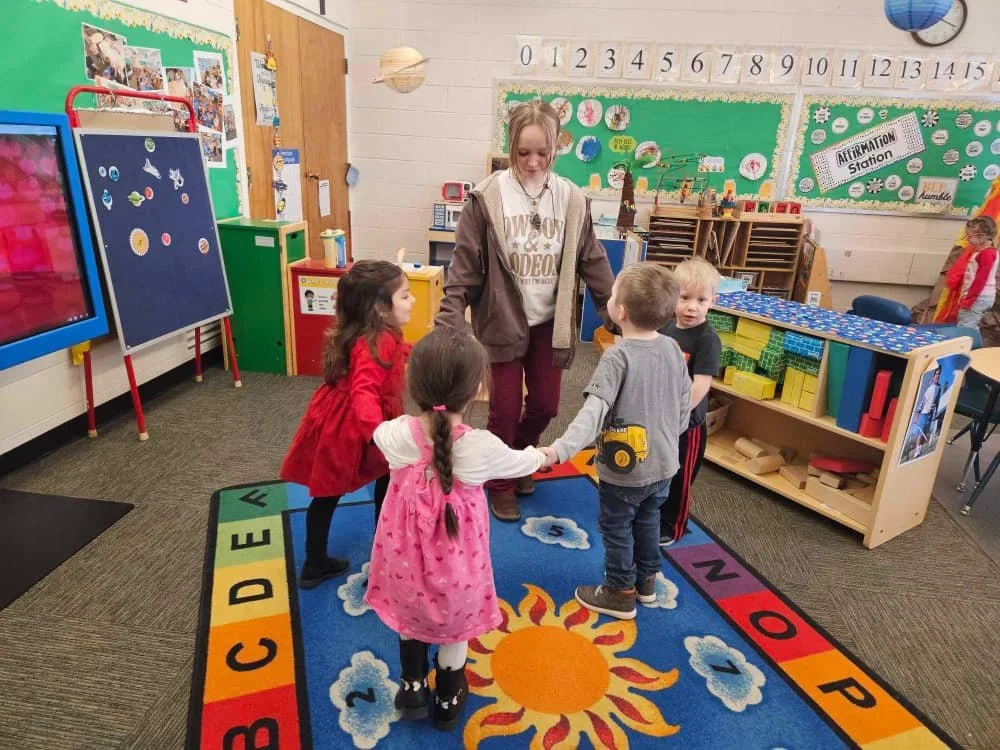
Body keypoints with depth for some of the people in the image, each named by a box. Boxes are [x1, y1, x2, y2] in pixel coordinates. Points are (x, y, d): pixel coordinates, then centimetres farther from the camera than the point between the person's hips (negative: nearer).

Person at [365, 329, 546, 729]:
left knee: (411, 616, 30)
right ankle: (448, 700, 48)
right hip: (455, 569, -1)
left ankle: (413, 687, 49)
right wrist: (542, 455, 21)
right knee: (454, 627, 25)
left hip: (407, 563, 2)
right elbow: (521, 462, -2)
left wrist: (419, 417, 24)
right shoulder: (482, 447, -25)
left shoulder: (395, 435, -21)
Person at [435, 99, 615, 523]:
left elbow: (593, 264, 4)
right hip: (502, 321, -3)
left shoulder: (572, 199, -2)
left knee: (545, 405, 11)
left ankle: (518, 458, 41)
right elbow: (464, 267, -10)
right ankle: (499, 482, 28)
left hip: (549, 322, 3)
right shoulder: (487, 197, -11)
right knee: (505, 408, 3)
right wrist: (448, 324, -16)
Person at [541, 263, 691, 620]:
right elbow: (685, 404, 5)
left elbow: (595, 409, -35)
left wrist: (562, 448, -43)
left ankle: (620, 594, 29)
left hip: (624, 469, -7)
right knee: (647, 522, 26)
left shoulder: (618, 356, -24)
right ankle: (646, 580, 43)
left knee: (616, 529, 14)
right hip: (663, 464, 7)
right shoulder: (673, 349, -4)